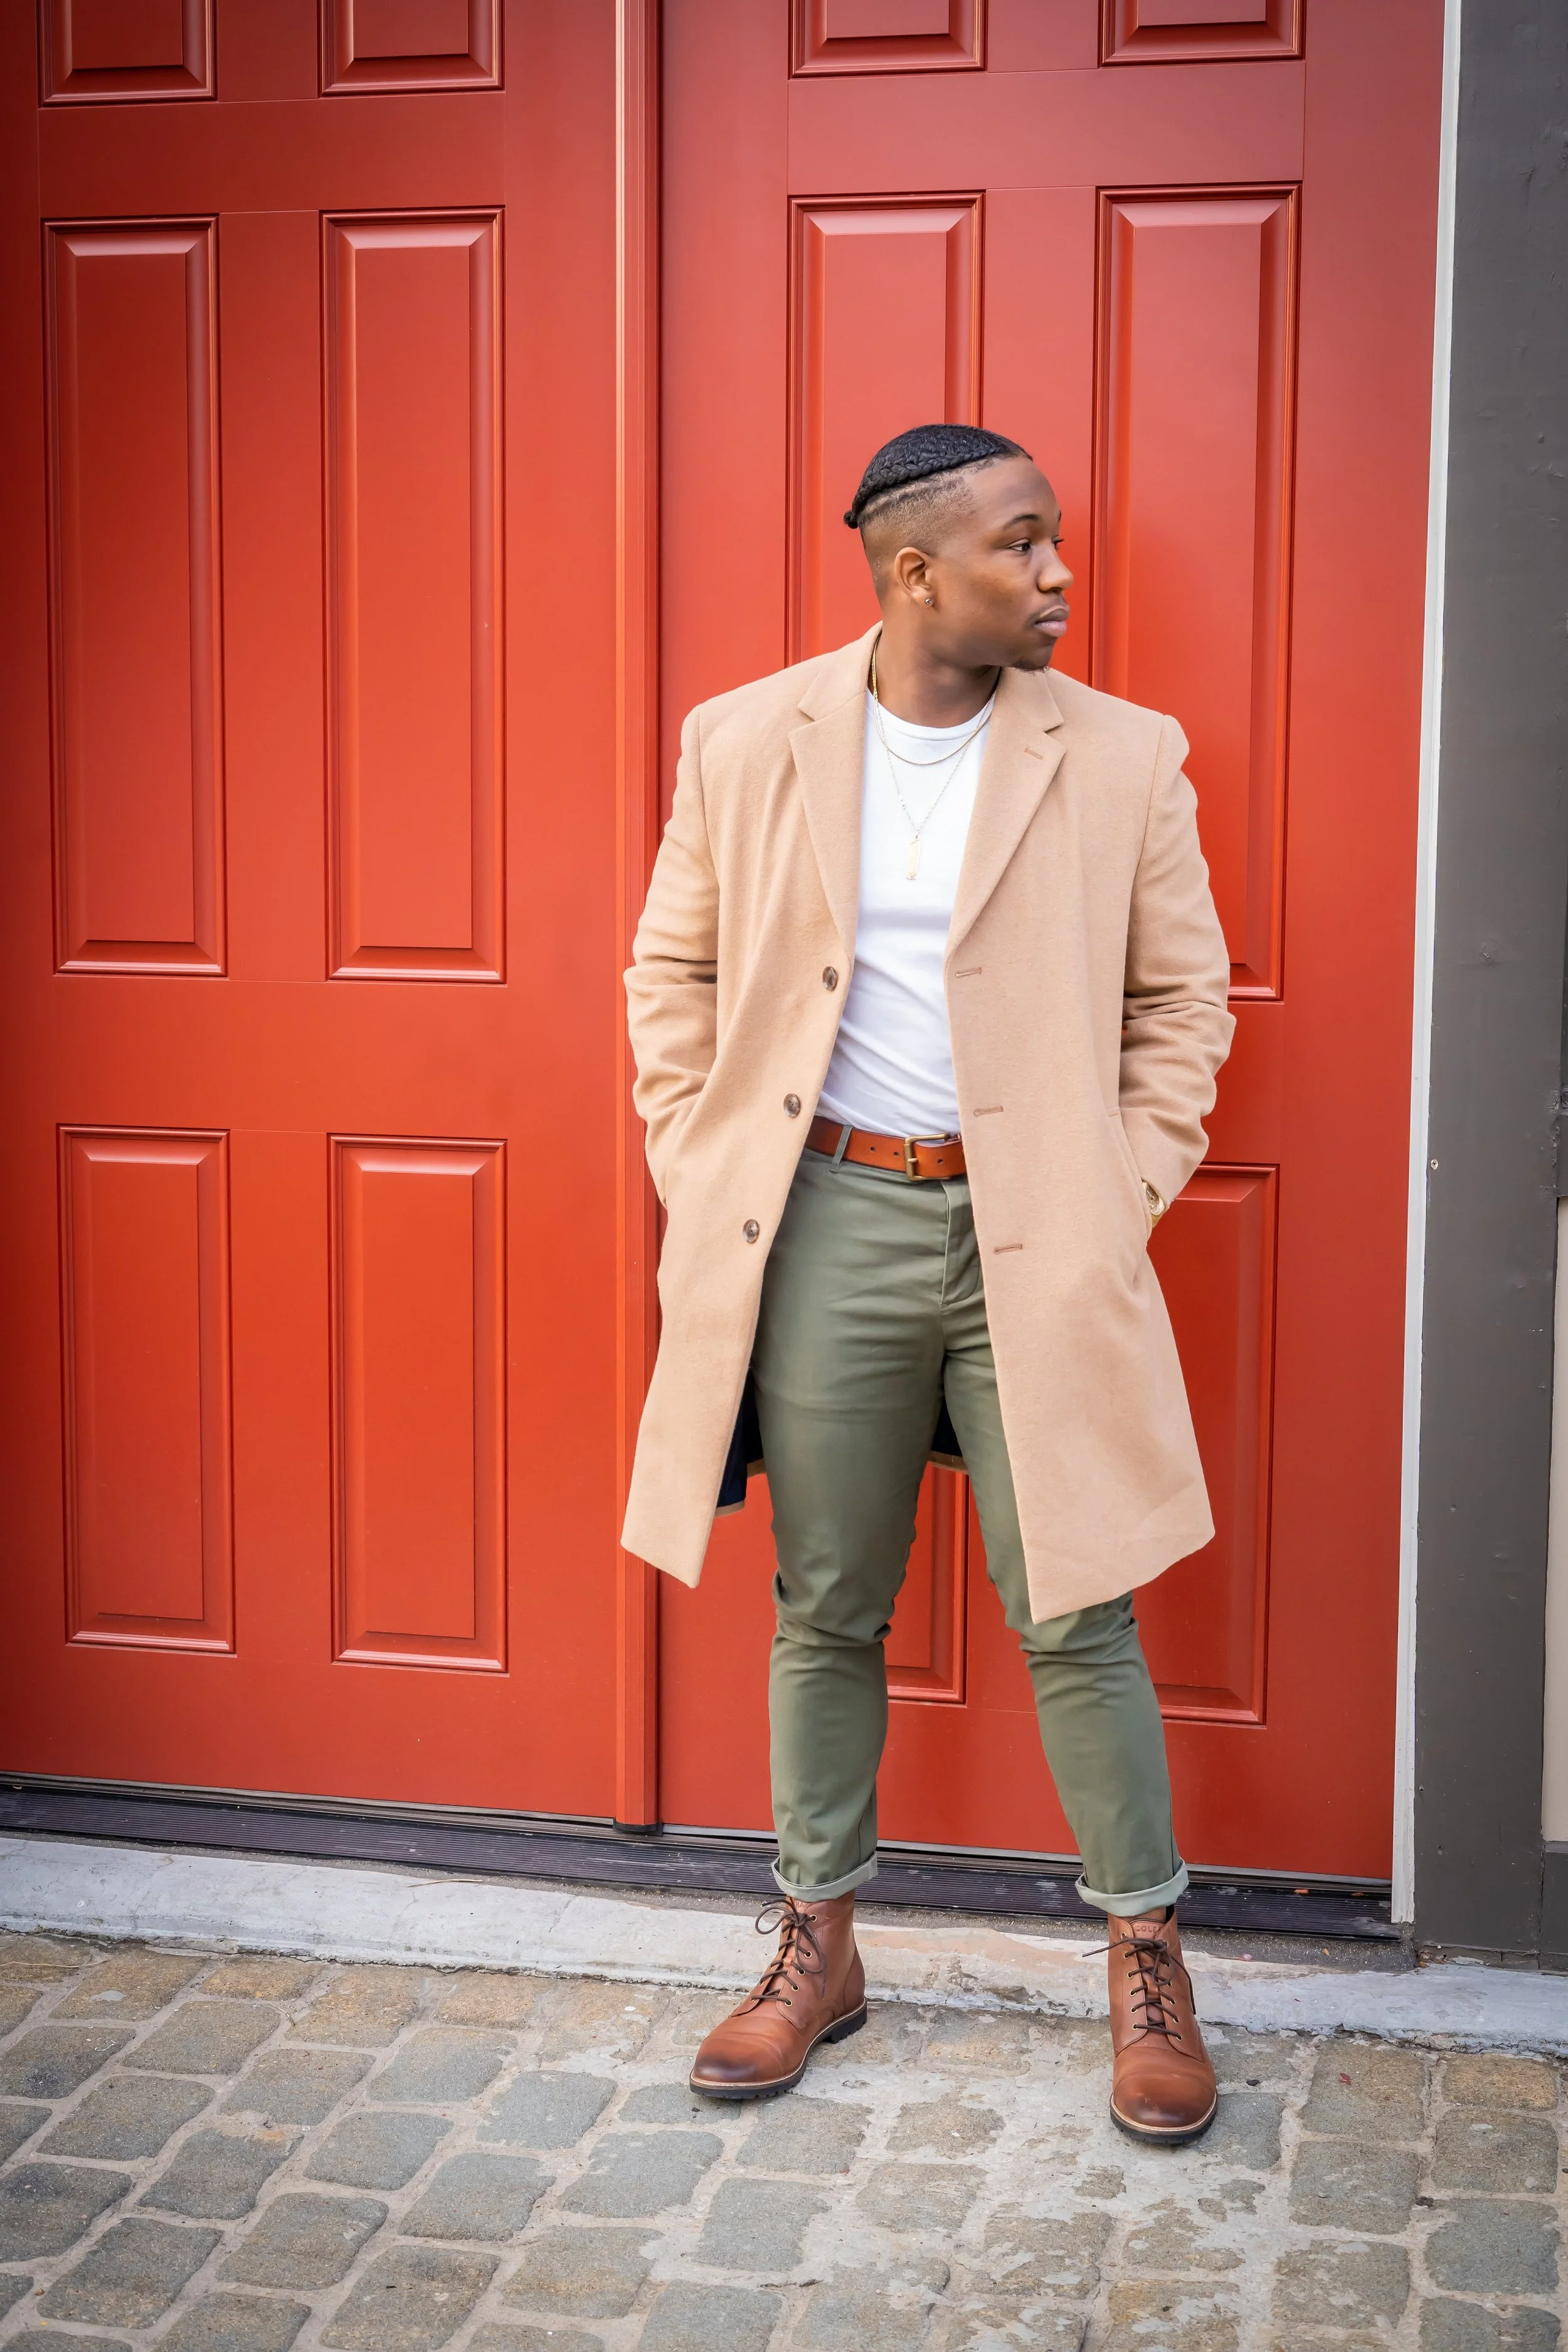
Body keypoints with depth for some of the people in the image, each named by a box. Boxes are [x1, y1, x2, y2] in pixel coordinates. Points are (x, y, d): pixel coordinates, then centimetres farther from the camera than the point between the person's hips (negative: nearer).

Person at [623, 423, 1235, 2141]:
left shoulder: (1124, 761, -1)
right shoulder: (743, 742, 1)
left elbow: (1180, 999, 5)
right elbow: (674, 973, 9)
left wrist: (1123, 1202, -3)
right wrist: (702, 1183, 2)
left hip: (1034, 1237, -1)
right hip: (825, 1224, 1)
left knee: (1075, 1614, 2)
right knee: (825, 1609, 11)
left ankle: (1147, 1964, 20)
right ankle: (819, 1950, 28)